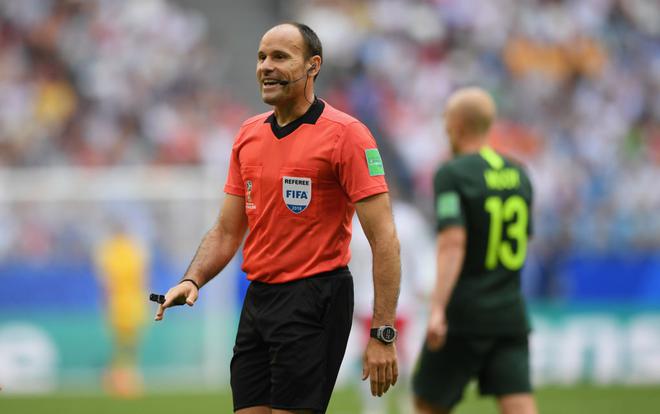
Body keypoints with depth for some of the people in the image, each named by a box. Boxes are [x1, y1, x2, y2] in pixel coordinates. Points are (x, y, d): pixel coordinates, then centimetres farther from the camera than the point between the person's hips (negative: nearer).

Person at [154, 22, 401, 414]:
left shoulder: (345, 134, -9)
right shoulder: (249, 135, 12)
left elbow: (384, 238, -12)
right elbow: (227, 231, 18)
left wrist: (383, 334, -18)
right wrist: (192, 281, -2)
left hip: (313, 303, -7)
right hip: (258, 300, 7)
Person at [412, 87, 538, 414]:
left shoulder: (451, 175, -8)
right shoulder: (519, 175, 12)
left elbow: (452, 244, -20)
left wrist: (437, 310, -27)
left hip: (464, 317, -5)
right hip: (510, 318, 5)